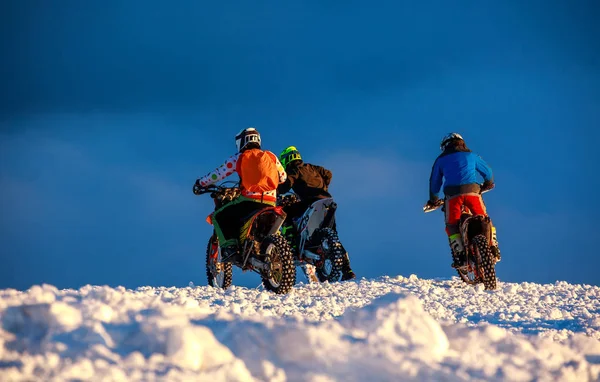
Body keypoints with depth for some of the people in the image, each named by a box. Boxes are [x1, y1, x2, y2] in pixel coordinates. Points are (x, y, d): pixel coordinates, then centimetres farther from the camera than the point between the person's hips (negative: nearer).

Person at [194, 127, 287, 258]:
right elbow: (282, 177, 26)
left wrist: (201, 182, 27)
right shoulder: (271, 157, 17)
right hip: (270, 203, 4)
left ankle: (229, 245, -9)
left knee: (219, 217, 12)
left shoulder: (239, 158, 7)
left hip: (250, 200, -4)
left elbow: (218, 174, 10)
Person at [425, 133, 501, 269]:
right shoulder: (471, 156, 19)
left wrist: (433, 199, 35)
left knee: (452, 226, 6)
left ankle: (459, 255, -9)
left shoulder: (440, 160, 18)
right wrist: (488, 184, 46)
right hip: (472, 191, 1)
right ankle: (493, 248, 9)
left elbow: (435, 181, 21)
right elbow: (487, 172, 25)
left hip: (452, 195, -1)